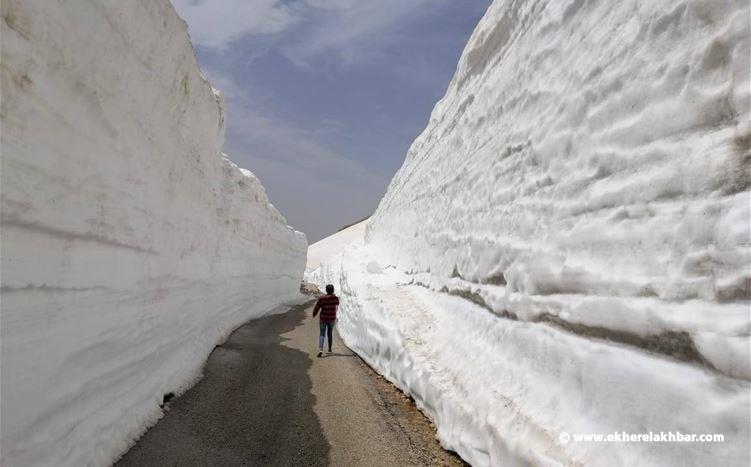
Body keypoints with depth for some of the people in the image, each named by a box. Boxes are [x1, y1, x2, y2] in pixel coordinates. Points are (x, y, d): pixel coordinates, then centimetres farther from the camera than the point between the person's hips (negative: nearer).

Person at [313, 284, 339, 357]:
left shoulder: (322, 298, -17)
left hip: (323, 319, -2)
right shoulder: (335, 298, -8)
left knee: (322, 334, 3)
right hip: (332, 318, 2)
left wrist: (314, 314, 10)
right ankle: (330, 349, 32)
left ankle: (320, 349, -14)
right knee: (330, 333, 21)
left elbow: (316, 307, -9)